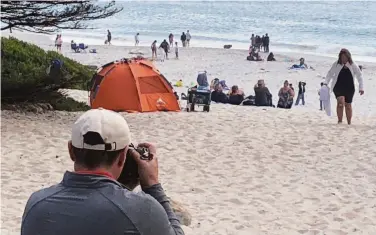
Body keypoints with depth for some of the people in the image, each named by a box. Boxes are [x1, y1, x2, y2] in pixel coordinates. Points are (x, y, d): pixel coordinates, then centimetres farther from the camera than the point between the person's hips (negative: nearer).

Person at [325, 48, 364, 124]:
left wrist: (361, 88, -3)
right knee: (340, 102, -22)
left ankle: (349, 123, 19)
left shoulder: (353, 65, -1)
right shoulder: (336, 64, -2)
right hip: (338, 87, -1)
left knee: (348, 105, 7)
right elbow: (329, 74, 6)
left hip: (349, 88, 1)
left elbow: (360, 76, 3)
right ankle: (340, 121, -18)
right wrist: (325, 83, -6)